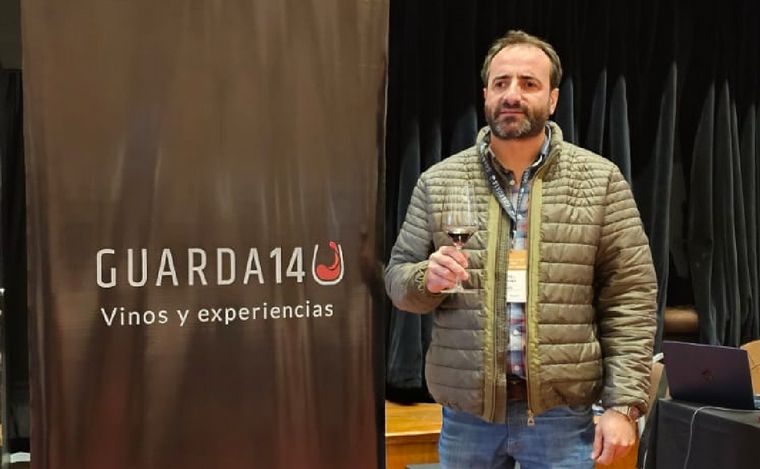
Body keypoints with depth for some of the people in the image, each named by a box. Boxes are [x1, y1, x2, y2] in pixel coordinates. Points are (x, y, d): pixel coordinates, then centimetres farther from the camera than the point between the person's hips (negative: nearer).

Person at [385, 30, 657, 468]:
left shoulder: (600, 180, -2)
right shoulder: (438, 182, 3)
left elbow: (630, 298, -3)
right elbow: (398, 278, 7)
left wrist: (623, 404, -9)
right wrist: (428, 279, -16)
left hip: (562, 413, -1)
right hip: (467, 412, 2)